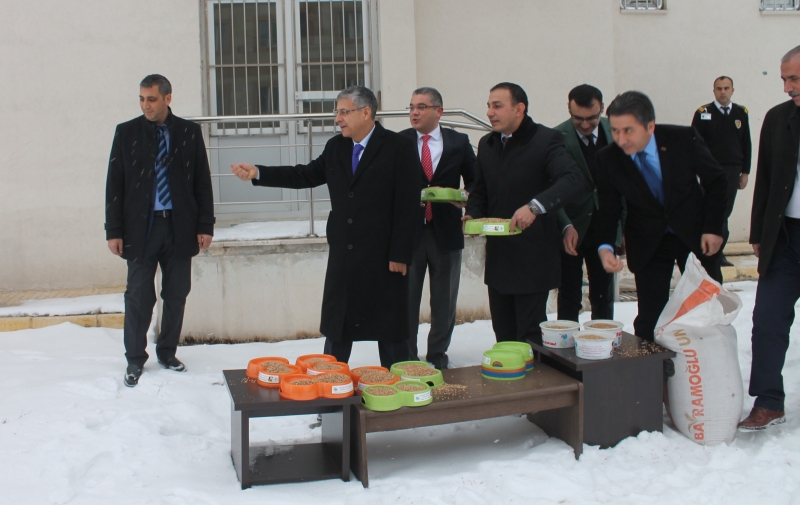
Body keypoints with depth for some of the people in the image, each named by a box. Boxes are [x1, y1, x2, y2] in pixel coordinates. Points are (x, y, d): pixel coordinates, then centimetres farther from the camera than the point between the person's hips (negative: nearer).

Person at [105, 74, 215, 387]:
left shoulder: (189, 132, 4)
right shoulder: (126, 132, 3)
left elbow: (202, 181, 5)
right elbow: (114, 184, 2)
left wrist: (205, 226, 0)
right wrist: (114, 230, -3)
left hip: (179, 227, 1)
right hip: (140, 227, -1)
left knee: (176, 295, 7)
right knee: (138, 296, 2)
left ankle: (167, 352, 23)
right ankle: (135, 359, 15)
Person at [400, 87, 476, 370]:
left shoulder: (459, 143, 3)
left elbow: (474, 180, 9)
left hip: (446, 231, 1)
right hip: (409, 230, -1)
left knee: (444, 300, 11)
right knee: (406, 298, 6)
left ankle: (437, 354, 26)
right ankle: (406, 356, 20)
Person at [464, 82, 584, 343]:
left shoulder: (546, 140, -10)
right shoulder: (486, 144, 12)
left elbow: (574, 180, -24)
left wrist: (535, 206, -37)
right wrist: (473, 215, 0)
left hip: (532, 257, -6)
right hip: (498, 256, 7)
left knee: (530, 338, -3)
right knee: (503, 334, 13)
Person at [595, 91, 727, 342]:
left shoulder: (684, 139, -20)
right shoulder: (607, 159, -17)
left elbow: (715, 180, -5)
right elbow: (609, 210, -9)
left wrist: (714, 227, -9)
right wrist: (606, 246, -26)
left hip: (695, 233, 0)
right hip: (648, 243, 0)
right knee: (649, 318, -4)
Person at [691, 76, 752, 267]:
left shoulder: (741, 113, 7)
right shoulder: (703, 113, -3)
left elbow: (746, 145, 10)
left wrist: (745, 172, 7)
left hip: (733, 172, 3)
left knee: (725, 212, 7)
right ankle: (717, 252, -3)